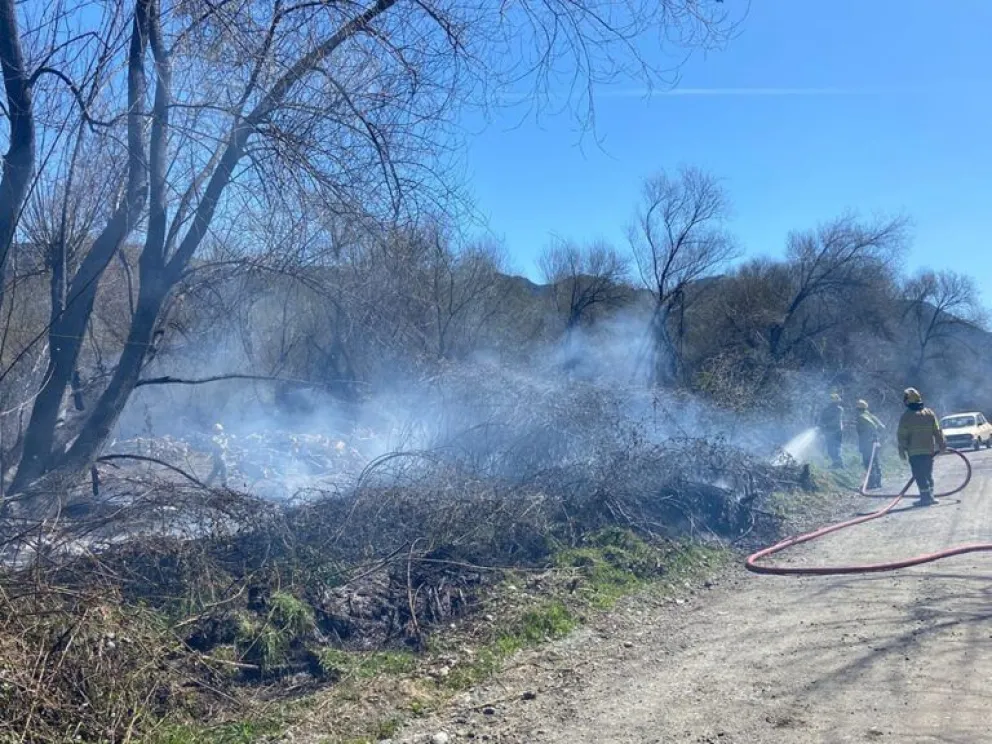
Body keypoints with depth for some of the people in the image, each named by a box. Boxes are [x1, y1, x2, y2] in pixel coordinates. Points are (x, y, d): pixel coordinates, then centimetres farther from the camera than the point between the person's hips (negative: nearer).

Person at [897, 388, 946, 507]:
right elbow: (937, 431, 9)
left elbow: (902, 436, -7)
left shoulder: (906, 416, -7)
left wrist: (902, 450, 0)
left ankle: (926, 497, -7)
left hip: (914, 452, -5)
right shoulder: (930, 413, 6)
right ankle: (929, 496, 20)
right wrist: (942, 444, 16)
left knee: (920, 475, -3)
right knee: (928, 474, 15)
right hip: (929, 450, 5)